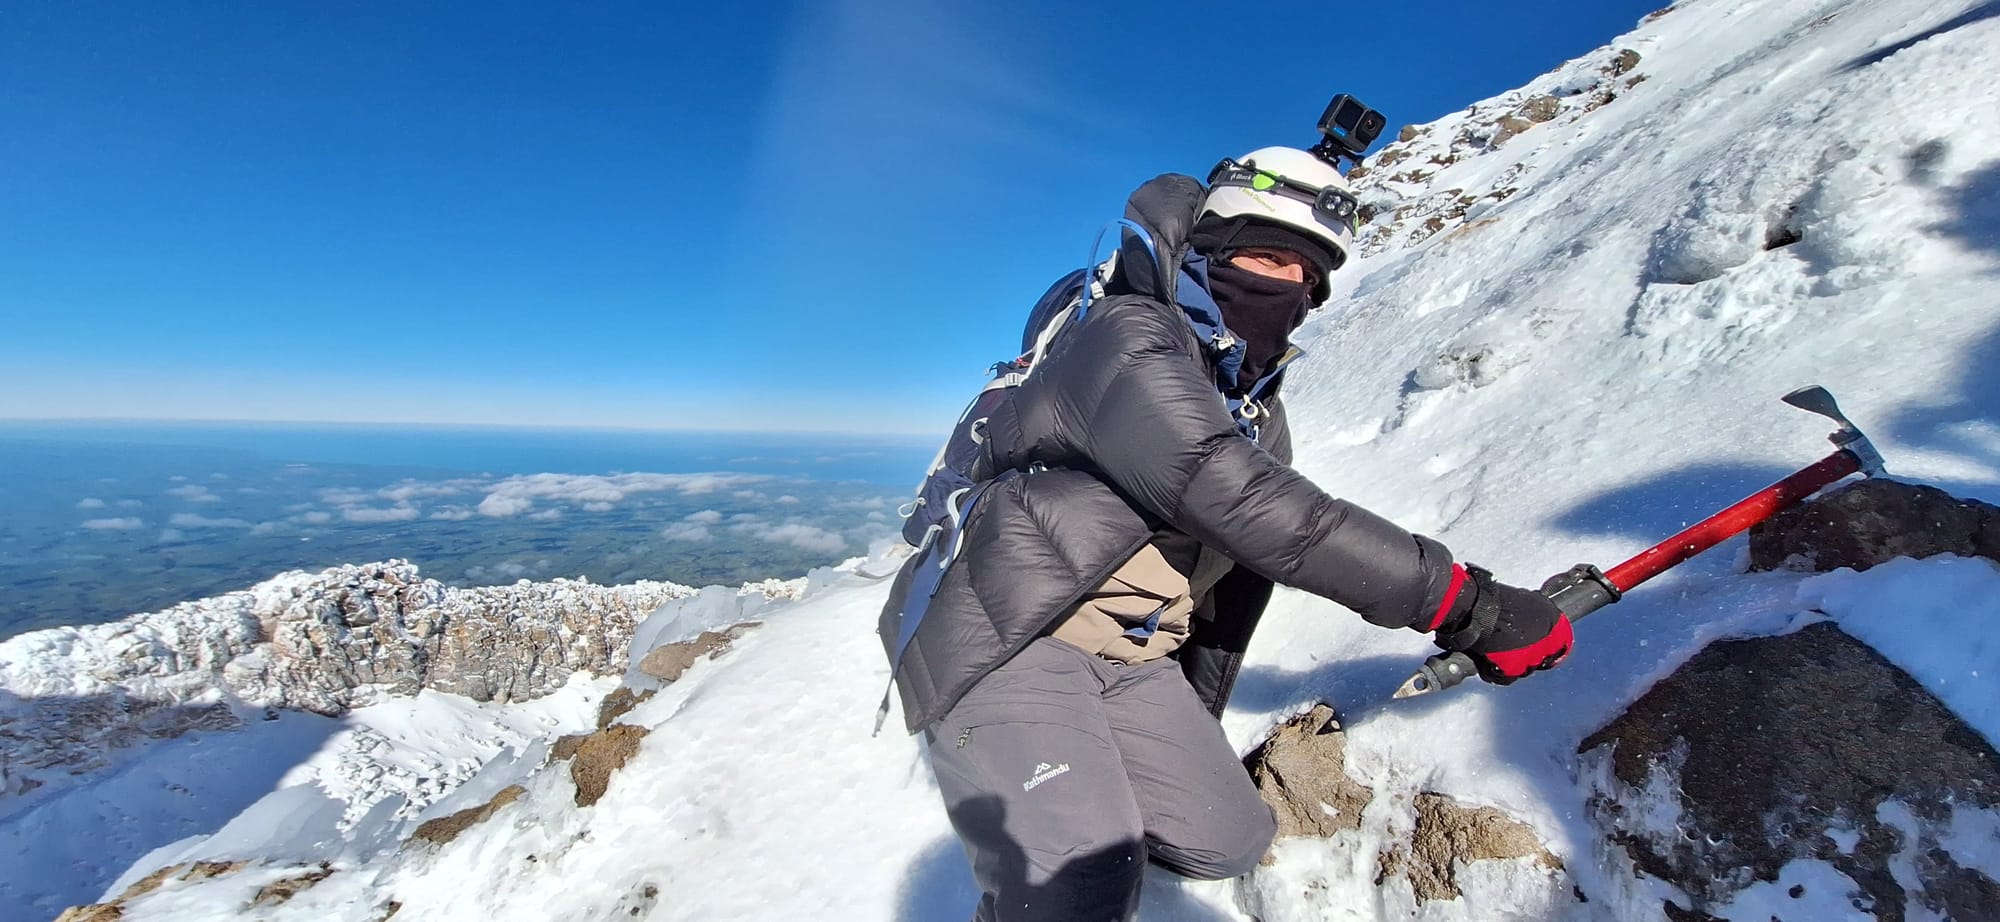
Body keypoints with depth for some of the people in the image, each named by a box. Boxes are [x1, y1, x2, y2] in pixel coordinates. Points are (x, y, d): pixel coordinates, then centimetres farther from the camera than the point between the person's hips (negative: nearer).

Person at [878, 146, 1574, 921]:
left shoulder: (1261, 420, 11)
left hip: (1131, 664, 8)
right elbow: (1240, 506, -31)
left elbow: (1238, 578, 16)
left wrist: (1194, 731, 20)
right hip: (1004, 643, -8)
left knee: (1233, 842, 9)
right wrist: (1458, 600, -27)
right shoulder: (1128, 334, -17)